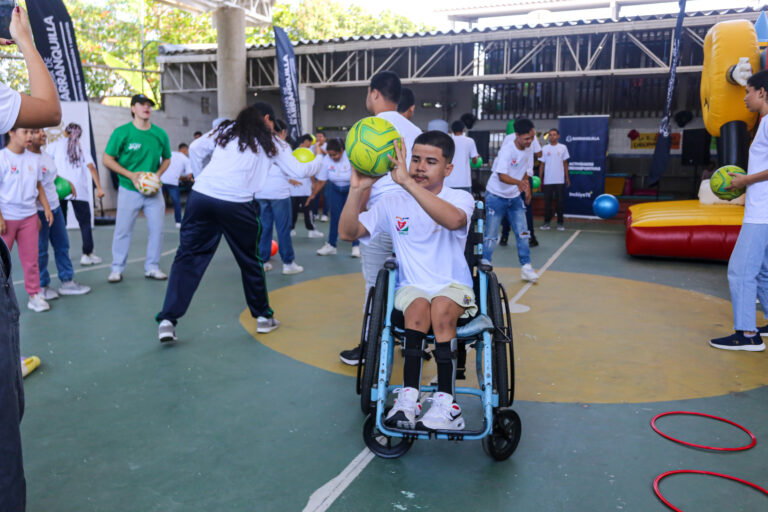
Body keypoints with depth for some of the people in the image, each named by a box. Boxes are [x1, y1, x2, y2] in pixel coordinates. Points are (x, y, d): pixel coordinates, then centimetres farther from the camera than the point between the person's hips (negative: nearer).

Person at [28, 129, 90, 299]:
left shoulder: (46, 156, 9)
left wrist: (66, 183, 13)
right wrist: (35, 217, -22)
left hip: (55, 207, 9)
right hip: (39, 211, -9)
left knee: (62, 245, 13)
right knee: (40, 251, 3)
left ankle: (67, 282, 23)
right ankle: (42, 287, 17)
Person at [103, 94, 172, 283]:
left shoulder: (160, 134, 3)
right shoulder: (122, 132, -6)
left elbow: (166, 159, 15)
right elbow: (107, 159, -3)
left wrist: (158, 174, -4)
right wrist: (131, 175, -14)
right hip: (129, 189, -3)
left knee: (156, 229, 4)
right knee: (123, 230, 2)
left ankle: (152, 268, 16)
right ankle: (117, 269, 15)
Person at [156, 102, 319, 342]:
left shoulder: (226, 130, 21)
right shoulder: (270, 142, 14)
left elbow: (195, 148, 14)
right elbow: (299, 171, 16)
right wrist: (316, 163, 36)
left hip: (201, 196, 2)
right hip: (237, 204, -2)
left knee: (188, 257, 6)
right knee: (250, 261, 14)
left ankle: (167, 320, -1)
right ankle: (264, 317, 27)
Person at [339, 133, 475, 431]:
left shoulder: (461, 198, -3)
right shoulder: (394, 204, 4)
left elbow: (455, 219, -31)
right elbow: (348, 232, -3)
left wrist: (407, 182, -36)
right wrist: (357, 189, -18)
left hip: (454, 286, -1)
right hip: (411, 287, 1)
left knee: (441, 306, -34)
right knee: (418, 306, -32)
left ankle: (446, 402, -31)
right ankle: (409, 397, -31)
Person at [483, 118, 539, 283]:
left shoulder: (529, 150, 0)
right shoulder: (507, 150, -22)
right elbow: (502, 176, -31)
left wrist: (526, 189, 8)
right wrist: (519, 182, -47)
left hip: (515, 197, 6)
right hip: (496, 197, -6)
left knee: (522, 233, -1)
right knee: (491, 235, -1)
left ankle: (526, 268, 6)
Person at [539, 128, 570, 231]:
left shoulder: (563, 148, 6)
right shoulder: (544, 149, 6)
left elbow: (565, 163, 9)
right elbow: (542, 165, 8)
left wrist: (567, 178, 5)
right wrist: (540, 179, 3)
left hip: (560, 180, 0)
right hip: (547, 180, 0)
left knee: (560, 202, 1)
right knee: (547, 202, 3)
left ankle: (560, 223, 8)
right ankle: (546, 222, 10)